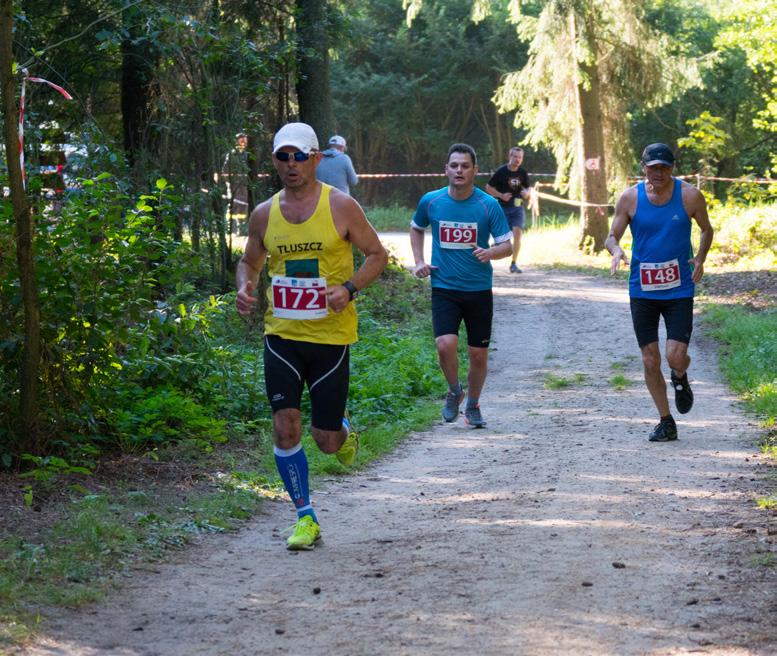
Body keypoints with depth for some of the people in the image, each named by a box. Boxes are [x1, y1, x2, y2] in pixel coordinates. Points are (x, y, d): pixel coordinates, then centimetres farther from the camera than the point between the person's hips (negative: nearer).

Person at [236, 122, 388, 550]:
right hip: (281, 335, 2)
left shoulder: (340, 206, -5)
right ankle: (305, 518, 4)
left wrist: (349, 288, -16)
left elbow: (377, 254, 1)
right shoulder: (264, 215, 5)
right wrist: (244, 288, -4)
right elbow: (249, 262, 19)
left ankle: (345, 432, 40)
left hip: (330, 335, -2)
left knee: (326, 440, 1)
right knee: (285, 427, -9)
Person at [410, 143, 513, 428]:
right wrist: (419, 261, 6)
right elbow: (416, 228, 20)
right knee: (446, 344, -20)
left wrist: (490, 253, -25)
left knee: (478, 353, 6)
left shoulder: (489, 205, -6)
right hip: (443, 289, 0)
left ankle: (473, 406, 29)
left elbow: (507, 245, -4)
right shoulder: (430, 201, -1)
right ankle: (454, 391, 10)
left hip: (479, 290, 0)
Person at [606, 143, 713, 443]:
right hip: (642, 291, 1)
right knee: (650, 361, 2)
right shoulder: (630, 198, -3)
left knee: (676, 356, -13)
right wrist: (616, 252, -21)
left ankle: (680, 379, 25)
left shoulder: (690, 196, -5)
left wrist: (700, 259, -8)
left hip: (679, 290, -1)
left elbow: (707, 230, 10)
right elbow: (612, 237, 2)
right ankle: (666, 422, 18)